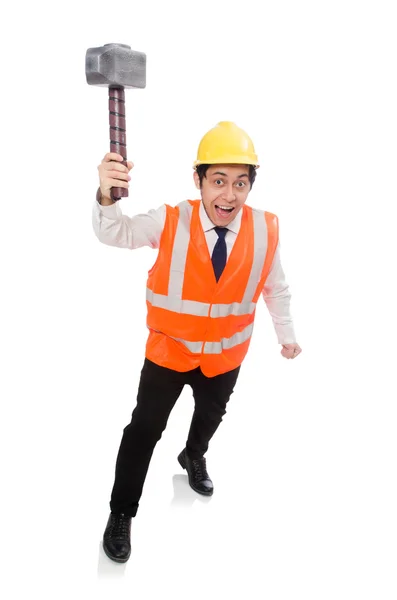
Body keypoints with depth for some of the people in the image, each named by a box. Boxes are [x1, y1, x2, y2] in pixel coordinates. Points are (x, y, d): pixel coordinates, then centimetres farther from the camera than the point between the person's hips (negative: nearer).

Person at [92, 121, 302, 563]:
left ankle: (193, 458, 63)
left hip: (225, 355, 3)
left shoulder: (265, 229, -15)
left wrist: (286, 335, 11)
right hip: (169, 349, -2)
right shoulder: (170, 221, -21)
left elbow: (275, 288, -1)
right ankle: (121, 513, 30)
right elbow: (115, 234, -27)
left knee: (211, 415, 27)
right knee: (145, 429, 7)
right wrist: (106, 196, -49)